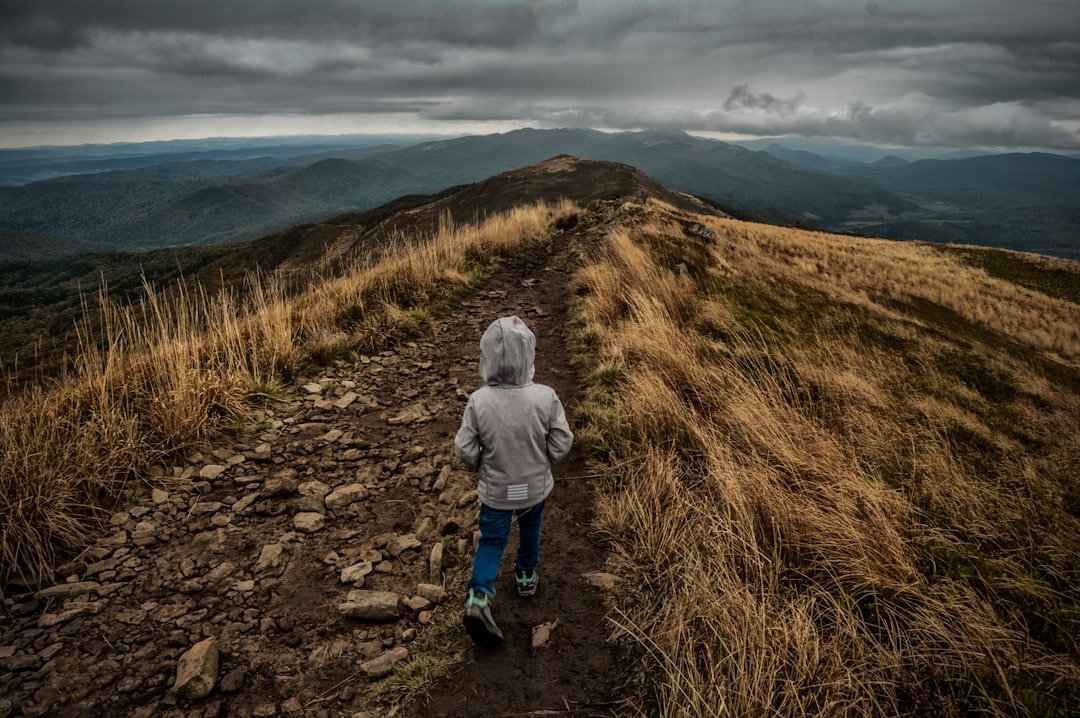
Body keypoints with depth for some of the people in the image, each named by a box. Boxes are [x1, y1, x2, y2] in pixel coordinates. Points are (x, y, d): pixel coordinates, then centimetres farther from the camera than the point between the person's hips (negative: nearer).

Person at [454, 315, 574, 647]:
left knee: (491, 541, 16)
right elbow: (561, 444, -14)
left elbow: (464, 450, -16)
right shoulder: (546, 397, -24)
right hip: (535, 486, 1)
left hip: (495, 490, -1)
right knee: (530, 529, 28)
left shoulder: (478, 401, -25)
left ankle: (479, 595, -2)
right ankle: (526, 576, 49)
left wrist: (481, 466, 6)